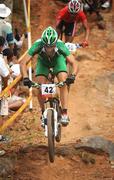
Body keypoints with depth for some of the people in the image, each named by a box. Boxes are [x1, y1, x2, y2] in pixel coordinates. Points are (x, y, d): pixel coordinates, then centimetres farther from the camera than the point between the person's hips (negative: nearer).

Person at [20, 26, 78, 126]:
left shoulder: (60, 46, -39)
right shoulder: (38, 45, -39)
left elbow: (73, 63, -38)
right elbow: (23, 63, -37)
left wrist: (73, 75, -57)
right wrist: (25, 78, -52)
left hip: (58, 59, -1)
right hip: (43, 62, 1)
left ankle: (64, 114, -18)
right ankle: (43, 113, 3)